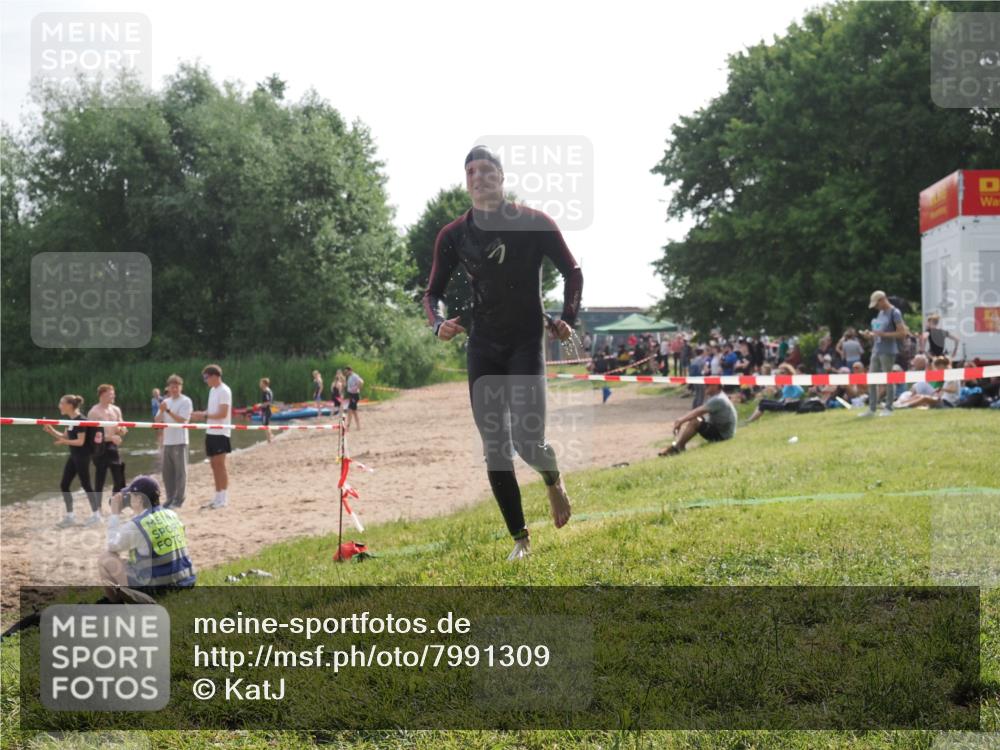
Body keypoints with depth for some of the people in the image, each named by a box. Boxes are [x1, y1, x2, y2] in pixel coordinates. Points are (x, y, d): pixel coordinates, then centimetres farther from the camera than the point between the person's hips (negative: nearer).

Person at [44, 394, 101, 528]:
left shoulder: (80, 420, -17)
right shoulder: (71, 420, 10)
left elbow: (81, 441, -19)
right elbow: (64, 437, 16)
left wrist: (65, 442, -30)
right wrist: (50, 430, 4)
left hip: (82, 457, -9)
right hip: (74, 456, 9)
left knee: (85, 485, -1)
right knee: (64, 485, 6)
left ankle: (96, 514, 12)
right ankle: (70, 516, 13)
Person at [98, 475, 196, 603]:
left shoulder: (135, 525, -15)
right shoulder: (172, 515, 5)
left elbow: (113, 546, 3)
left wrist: (115, 513, 9)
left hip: (155, 589, -7)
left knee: (106, 557, 6)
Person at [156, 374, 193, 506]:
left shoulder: (185, 401, -4)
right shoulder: (165, 402, 15)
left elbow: (181, 419, -13)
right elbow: (157, 421, 11)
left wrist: (168, 410, -18)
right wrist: (161, 411, -8)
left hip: (179, 442, -6)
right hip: (167, 441, 6)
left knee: (180, 471, -2)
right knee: (167, 472, 10)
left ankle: (179, 500, 3)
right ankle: (170, 498, 18)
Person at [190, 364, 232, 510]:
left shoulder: (224, 391, -12)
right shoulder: (213, 391, 16)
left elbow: (222, 414, -18)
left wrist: (203, 416, -20)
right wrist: (200, 414, 4)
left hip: (220, 433, -9)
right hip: (211, 432, 9)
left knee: (220, 465, -6)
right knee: (214, 465, 9)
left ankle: (223, 499, -2)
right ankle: (218, 498, 14)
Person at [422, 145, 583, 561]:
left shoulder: (535, 223, -5)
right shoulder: (453, 235, 2)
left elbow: (572, 271, 6)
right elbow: (433, 291, 10)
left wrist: (568, 318, -5)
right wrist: (439, 323, -11)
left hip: (526, 343, -3)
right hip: (482, 348, 3)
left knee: (527, 441, -15)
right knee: (495, 450, 0)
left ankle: (553, 480, 22)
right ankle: (520, 539, 10)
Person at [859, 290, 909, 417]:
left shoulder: (894, 313, -9)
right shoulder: (880, 313, 16)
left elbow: (902, 333, -15)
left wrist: (883, 334, -19)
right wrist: (870, 335, 6)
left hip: (888, 351, -9)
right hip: (876, 350, 9)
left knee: (888, 379, -2)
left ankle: (888, 408, 5)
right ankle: (872, 408, 11)